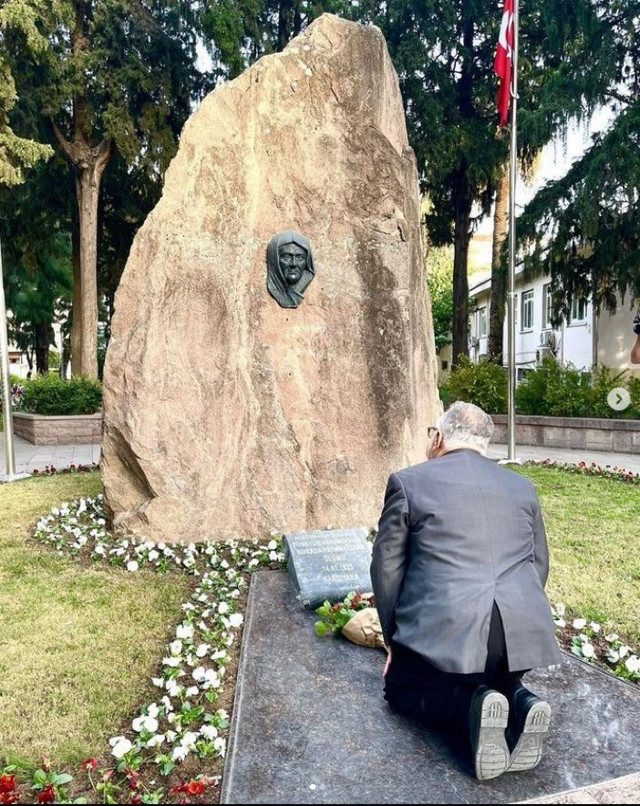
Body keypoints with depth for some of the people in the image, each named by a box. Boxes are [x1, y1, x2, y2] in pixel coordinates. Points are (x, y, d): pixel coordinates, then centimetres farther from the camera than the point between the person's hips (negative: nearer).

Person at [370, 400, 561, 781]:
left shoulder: (408, 481, 2)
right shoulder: (523, 486, 15)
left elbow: (386, 567, 4)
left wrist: (395, 638, 16)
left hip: (445, 629, -4)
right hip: (524, 630, 5)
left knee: (402, 687, 22)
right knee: (495, 678, 34)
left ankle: (472, 706, -4)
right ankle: (519, 702, 3)